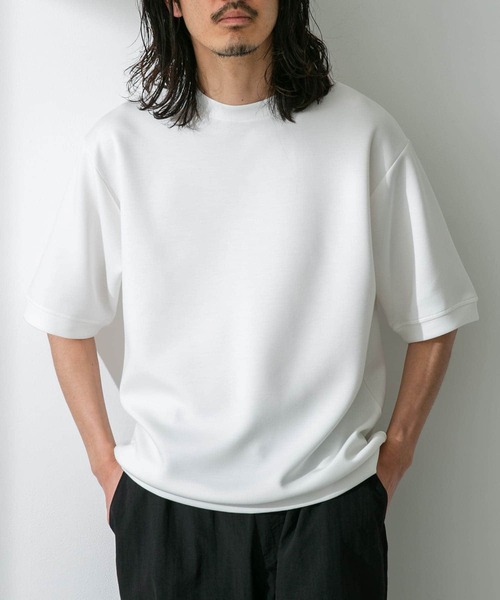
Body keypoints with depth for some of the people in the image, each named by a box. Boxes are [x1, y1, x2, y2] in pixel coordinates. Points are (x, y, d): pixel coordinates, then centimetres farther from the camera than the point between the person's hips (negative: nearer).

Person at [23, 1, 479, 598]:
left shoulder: (364, 133, -7)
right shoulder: (121, 142, -5)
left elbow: (433, 319, 1)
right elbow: (67, 319, 4)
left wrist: (394, 458, 2)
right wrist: (105, 461, 3)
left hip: (329, 503, 0)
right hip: (165, 505, 1)